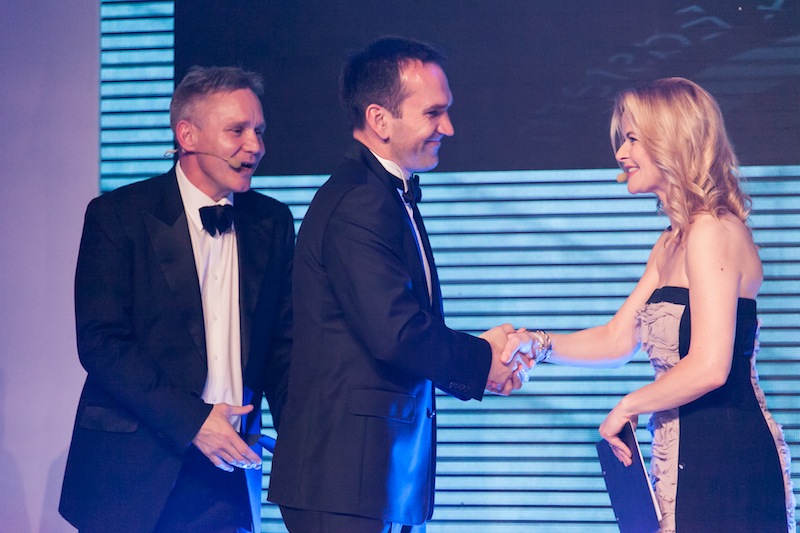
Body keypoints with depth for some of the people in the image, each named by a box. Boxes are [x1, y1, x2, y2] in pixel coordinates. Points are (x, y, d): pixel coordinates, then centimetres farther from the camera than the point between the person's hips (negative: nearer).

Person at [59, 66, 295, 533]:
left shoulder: (273, 223, 9)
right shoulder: (117, 215, -4)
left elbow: (283, 342, 11)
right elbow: (100, 343, -11)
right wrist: (192, 420, -19)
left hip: (228, 472, 3)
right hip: (132, 470, -3)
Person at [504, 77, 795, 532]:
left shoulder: (711, 232, -14)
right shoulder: (673, 242, 18)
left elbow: (708, 367, -22)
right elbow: (616, 341, 21)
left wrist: (628, 407, -8)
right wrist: (533, 342, 8)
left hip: (725, 464, -9)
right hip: (687, 462, 10)